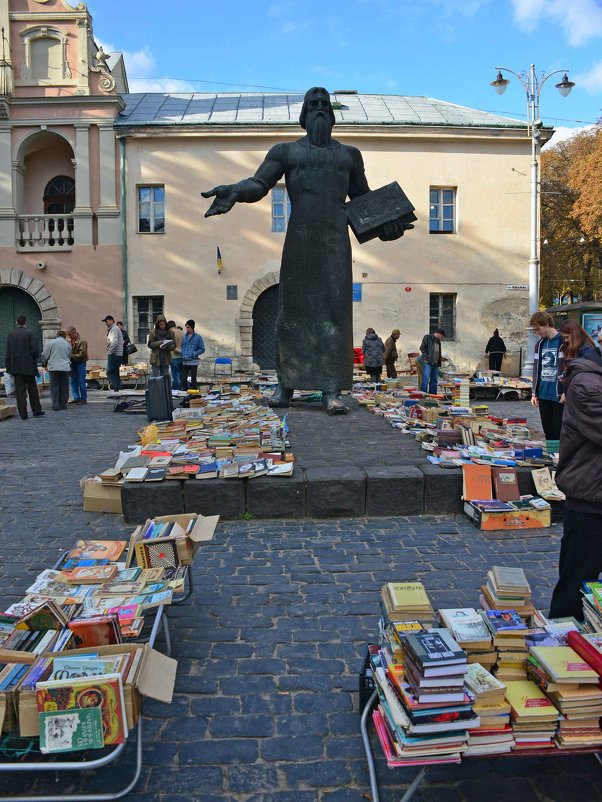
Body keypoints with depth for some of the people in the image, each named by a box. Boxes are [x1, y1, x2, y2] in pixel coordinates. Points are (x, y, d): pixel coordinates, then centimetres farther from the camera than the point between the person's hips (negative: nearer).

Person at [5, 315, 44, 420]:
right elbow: (35, 349, -14)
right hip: (28, 366, -2)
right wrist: (34, 358, 7)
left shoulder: (10, 335, 4)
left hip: (16, 367, 2)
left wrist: (9, 367, 9)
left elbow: (8, 353, 4)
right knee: (32, 389, 10)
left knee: (20, 390, 4)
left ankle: (23, 414, 3)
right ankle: (36, 411, 15)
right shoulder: (29, 333, -7)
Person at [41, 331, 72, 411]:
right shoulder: (68, 345, 9)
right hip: (65, 368, 2)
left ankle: (56, 405, -1)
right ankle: (63, 405, 11)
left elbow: (44, 355, 3)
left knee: (55, 387, 3)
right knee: (64, 387, 9)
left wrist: (45, 364, 22)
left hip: (54, 368, -2)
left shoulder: (51, 342, 0)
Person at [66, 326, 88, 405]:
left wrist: (71, 356, -21)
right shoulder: (70, 341, 6)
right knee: (73, 381, 10)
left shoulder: (82, 341, -14)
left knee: (81, 382, -3)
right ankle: (76, 398, 18)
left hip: (80, 363, -7)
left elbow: (82, 354, -19)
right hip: (72, 363, 7)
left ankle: (83, 399, 4)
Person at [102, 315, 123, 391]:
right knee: (115, 373, 11)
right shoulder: (114, 329, 22)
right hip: (118, 354, 10)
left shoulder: (114, 329, -10)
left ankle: (117, 387, -18)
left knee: (109, 372, -13)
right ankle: (117, 389, 12)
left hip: (114, 354, -10)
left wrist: (109, 352, -17)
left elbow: (114, 342, -21)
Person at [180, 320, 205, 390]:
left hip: (193, 362, -3)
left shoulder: (198, 337, -2)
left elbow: (202, 349, 1)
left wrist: (194, 354, -13)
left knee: (193, 379, 5)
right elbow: (181, 347, 16)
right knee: (183, 379, -1)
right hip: (185, 362, 3)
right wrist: (182, 355, -2)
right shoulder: (184, 336, 7)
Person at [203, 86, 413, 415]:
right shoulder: (286, 151, 14)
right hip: (299, 240, -1)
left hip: (335, 240, 1)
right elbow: (258, 184, 2)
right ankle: (285, 385, 9)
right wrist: (233, 192, -19)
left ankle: (331, 392, -11)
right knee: (293, 309, -1)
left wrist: (384, 222, 8)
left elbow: (363, 197, 26)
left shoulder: (349, 154, 21)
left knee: (335, 311, -9)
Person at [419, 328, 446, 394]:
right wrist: (426, 358, -13)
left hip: (435, 364, 8)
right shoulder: (427, 337, 1)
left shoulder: (438, 341, 23)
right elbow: (422, 347, -7)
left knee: (434, 380, 7)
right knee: (426, 378, -14)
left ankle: (432, 394, 12)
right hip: (427, 362, -8)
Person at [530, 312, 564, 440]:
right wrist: (534, 393, 14)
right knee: (548, 433, 12)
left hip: (558, 396, -6)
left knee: (560, 433, 0)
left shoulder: (563, 342, -8)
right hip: (543, 395, 6)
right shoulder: (540, 344, 13)